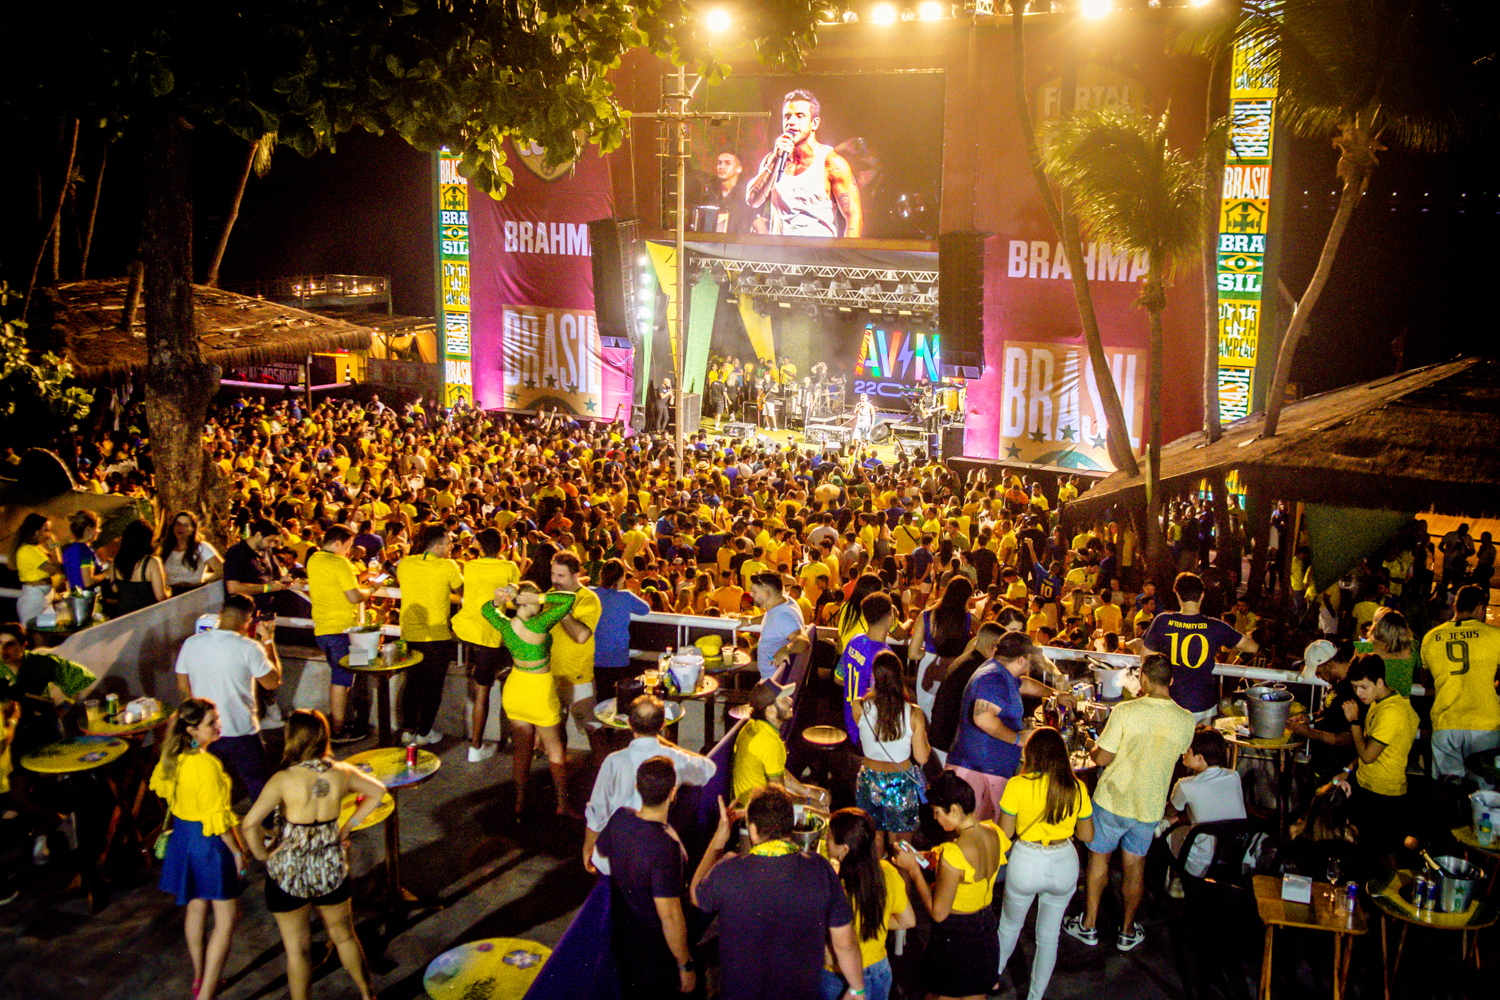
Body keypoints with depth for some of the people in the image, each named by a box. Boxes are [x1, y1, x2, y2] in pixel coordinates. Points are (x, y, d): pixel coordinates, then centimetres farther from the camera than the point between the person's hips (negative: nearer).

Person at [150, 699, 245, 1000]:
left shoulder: (172, 757, -5)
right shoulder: (207, 765, -30)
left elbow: (159, 783, 17)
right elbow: (218, 818, -25)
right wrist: (237, 851, -14)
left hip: (182, 835, 9)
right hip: (209, 841, -9)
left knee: (196, 907, 24)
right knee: (226, 918, 2)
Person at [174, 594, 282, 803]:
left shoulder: (190, 644, -4)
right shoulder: (249, 648, -17)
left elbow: (183, 687, 6)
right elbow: (273, 682, -6)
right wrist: (268, 641, 0)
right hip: (241, 733, -4)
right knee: (260, 788, 11)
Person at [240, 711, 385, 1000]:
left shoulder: (283, 780, -22)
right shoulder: (341, 773, -9)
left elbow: (249, 824, -28)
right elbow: (377, 791, 8)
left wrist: (262, 855, -12)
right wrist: (348, 825, 10)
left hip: (289, 870, -4)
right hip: (331, 868, 4)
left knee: (297, 949, 12)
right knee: (344, 936, 24)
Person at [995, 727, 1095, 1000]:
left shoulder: (1017, 786, -15)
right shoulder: (1077, 788, -7)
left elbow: (1004, 832, -9)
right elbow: (1087, 835, 0)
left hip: (1026, 863, -2)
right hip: (1064, 865, 2)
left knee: (1010, 925, 24)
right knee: (1049, 934, 19)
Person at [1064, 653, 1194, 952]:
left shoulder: (1126, 711, -20)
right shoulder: (1186, 721, -8)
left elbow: (1103, 757, -16)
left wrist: (1094, 751, 8)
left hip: (1113, 799, -3)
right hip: (1150, 804, 3)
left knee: (1099, 857, 16)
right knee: (1135, 865, 18)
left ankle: (1089, 926, 24)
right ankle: (1127, 931, 29)